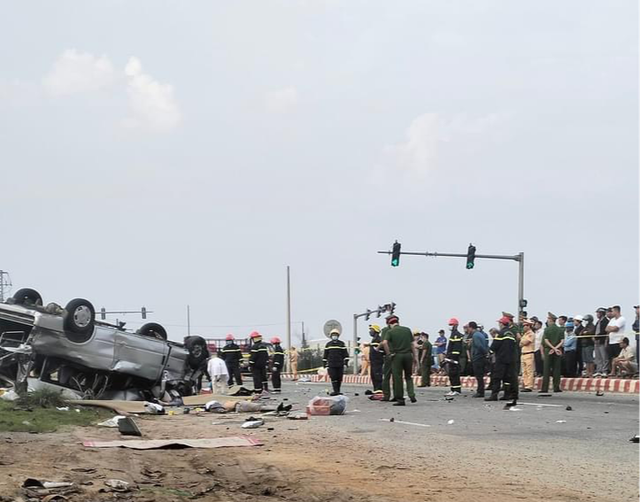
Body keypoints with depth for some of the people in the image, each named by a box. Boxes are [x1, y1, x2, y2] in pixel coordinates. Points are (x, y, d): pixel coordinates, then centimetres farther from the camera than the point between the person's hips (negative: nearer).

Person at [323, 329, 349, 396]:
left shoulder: (342, 344, 6)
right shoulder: (328, 344, 10)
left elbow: (345, 354, 6)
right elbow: (325, 355, 14)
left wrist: (345, 362, -1)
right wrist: (325, 364, 10)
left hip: (340, 365, 0)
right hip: (331, 365, 0)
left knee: (339, 378, 2)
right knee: (333, 378, -9)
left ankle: (338, 391, 12)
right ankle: (335, 391, -10)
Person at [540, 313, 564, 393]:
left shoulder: (547, 329, -4)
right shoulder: (560, 330, 5)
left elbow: (546, 340, -11)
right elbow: (562, 341, -3)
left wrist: (553, 348, -10)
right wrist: (556, 348, -8)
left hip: (548, 350, -3)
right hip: (558, 351, 3)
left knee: (546, 370, -1)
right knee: (556, 369, 6)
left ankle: (545, 388, -5)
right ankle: (556, 387, 3)